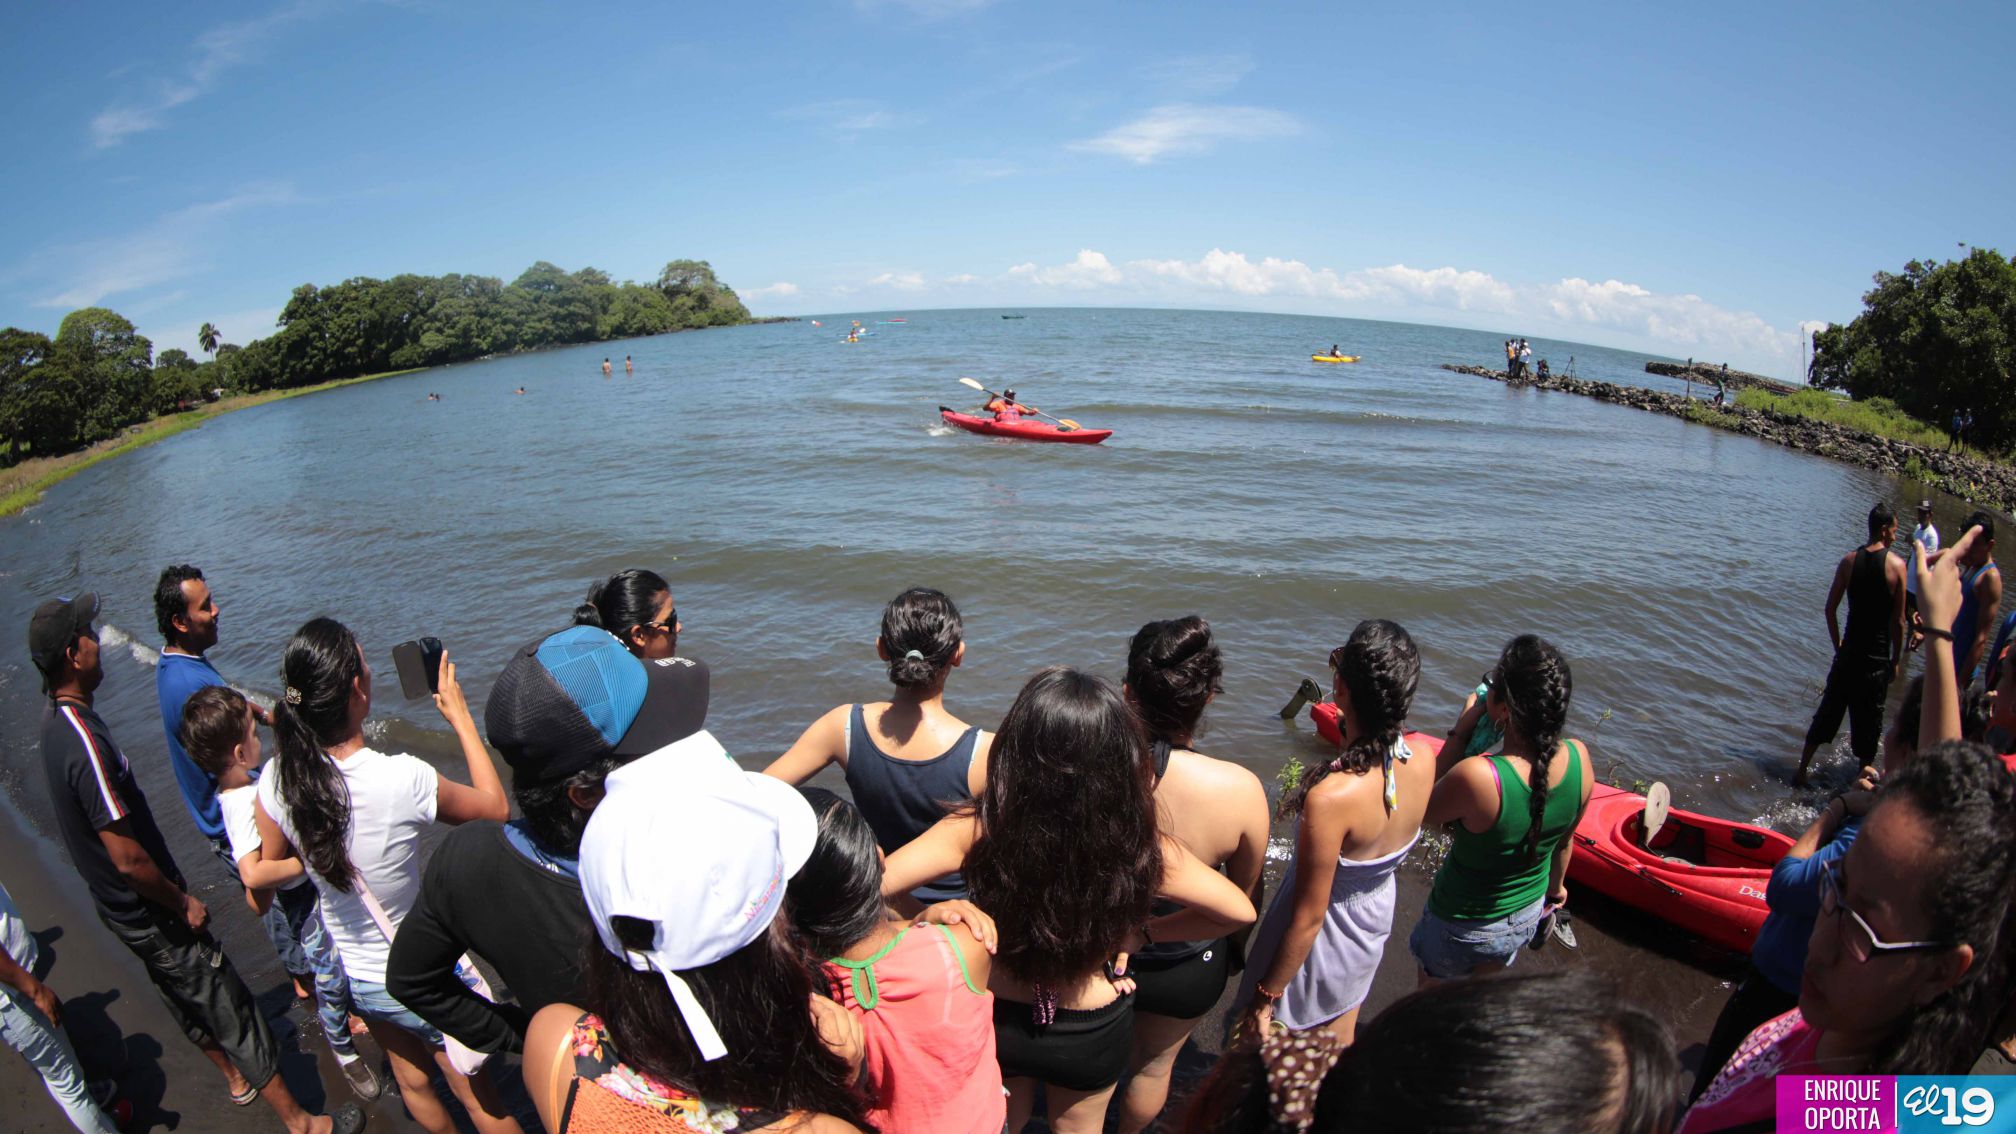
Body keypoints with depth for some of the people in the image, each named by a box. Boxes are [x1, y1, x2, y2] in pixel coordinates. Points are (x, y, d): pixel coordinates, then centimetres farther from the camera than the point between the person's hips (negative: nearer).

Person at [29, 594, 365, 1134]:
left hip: (120, 908, 10)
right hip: (152, 917, -10)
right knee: (231, 1009, 1)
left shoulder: (57, 721, 0)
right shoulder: (84, 742, -32)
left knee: (188, 998, 27)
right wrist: (183, 902, -14)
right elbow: (128, 857, -29)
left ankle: (237, 1078, 48)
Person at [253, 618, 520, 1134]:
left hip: (355, 976, 5)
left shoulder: (277, 782, -18)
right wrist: (461, 719, -8)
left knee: (412, 1082, 29)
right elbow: (497, 806, -15)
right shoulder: (404, 778, -34)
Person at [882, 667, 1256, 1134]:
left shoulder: (977, 831, -33)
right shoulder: (1140, 848, -31)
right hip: (1093, 1035, 0)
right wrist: (1144, 933, -6)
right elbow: (1241, 911, -17)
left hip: (997, 1021, 0)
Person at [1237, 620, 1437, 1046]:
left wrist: (1266, 995, -12)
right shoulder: (1424, 760, -20)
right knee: (1340, 1048, 32)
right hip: (1376, 922, 6)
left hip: (1323, 940, -6)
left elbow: (1308, 917, -27)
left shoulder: (1330, 798, -39)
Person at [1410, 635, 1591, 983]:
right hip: (1527, 915, 5)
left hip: (1461, 925, -5)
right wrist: (1555, 886, 18)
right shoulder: (1579, 759, -22)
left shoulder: (1476, 776, -41)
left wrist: (1459, 735, -20)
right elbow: (1564, 839, -2)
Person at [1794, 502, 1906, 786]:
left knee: (1828, 711, 12)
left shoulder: (1849, 561, -2)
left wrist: (1838, 646, 12)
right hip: (1877, 659, -3)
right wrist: (1895, 661, 2)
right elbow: (1898, 621, -8)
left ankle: (1801, 771, 16)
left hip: (1849, 653, 3)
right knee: (1868, 720, 10)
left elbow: (1830, 609, 0)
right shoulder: (1897, 565, -10)